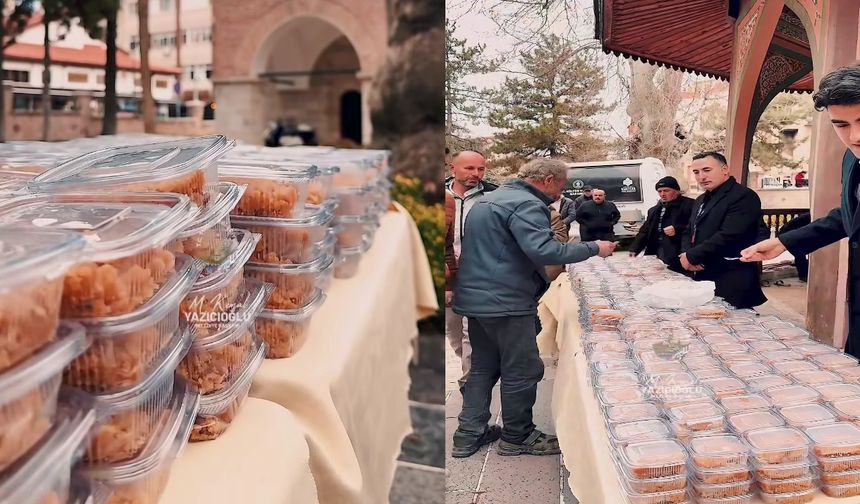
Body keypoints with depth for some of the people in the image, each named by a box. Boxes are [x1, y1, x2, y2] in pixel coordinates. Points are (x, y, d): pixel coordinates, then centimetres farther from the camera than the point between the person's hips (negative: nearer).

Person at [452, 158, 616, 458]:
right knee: (523, 371, 4)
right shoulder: (526, 204, -15)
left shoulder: (492, 198, 17)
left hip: (477, 297, 10)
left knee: (483, 367, 17)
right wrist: (594, 249, -19)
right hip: (506, 301, -10)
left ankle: (469, 434, 20)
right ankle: (517, 437, 16)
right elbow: (542, 250, -27)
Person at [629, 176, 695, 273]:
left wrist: (677, 229, -20)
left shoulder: (689, 205, -1)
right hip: (657, 258, 6)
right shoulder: (654, 210, 23)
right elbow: (644, 232, 22)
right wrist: (634, 249, 10)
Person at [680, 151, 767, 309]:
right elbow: (689, 232, 21)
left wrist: (691, 256, -15)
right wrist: (685, 254, -3)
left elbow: (728, 236, -23)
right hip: (703, 278, 8)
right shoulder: (701, 200, 18)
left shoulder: (744, 196, -13)